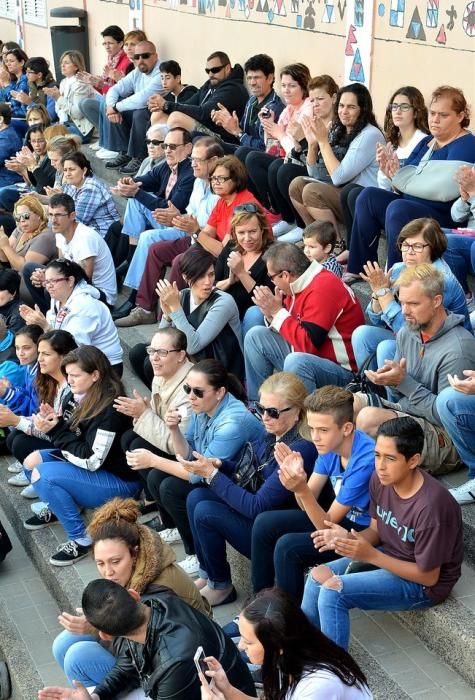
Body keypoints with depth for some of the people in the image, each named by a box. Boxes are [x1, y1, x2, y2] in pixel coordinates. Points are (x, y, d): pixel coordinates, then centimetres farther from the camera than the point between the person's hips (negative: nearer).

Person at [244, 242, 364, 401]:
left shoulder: (323, 287, -22)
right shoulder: (297, 285, 4)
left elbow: (307, 344, -27)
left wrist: (277, 311, -20)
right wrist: (271, 314, -6)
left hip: (340, 369, -10)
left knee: (296, 361, -38)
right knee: (256, 336, 7)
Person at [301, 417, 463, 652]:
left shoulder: (431, 506, -32)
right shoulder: (381, 479, -11)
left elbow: (428, 576, -23)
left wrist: (371, 555, -27)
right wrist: (349, 538, -17)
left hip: (422, 583, -8)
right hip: (388, 556, 8)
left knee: (332, 592, -20)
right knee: (318, 576, -2)